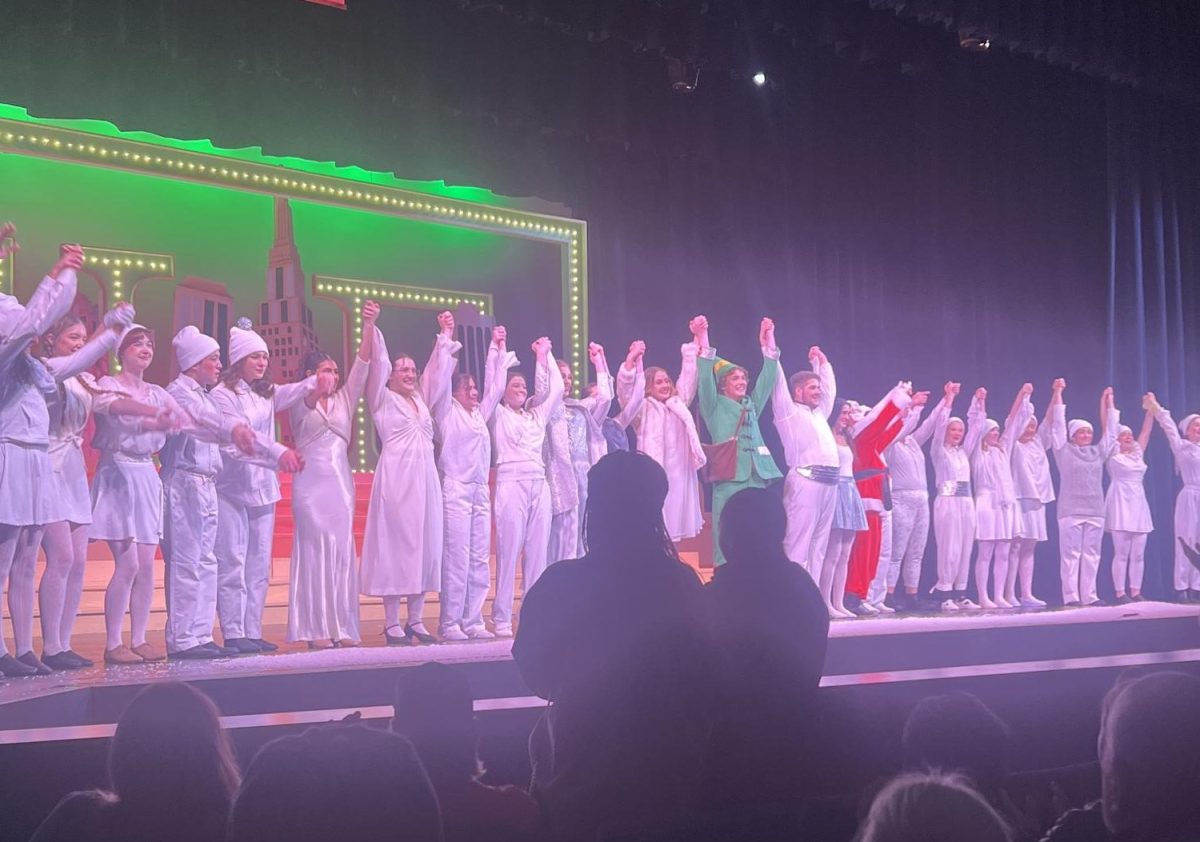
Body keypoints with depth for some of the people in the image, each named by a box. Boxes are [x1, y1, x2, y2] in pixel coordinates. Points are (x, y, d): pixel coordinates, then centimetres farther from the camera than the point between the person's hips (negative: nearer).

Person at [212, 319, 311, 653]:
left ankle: (253, 631, 11)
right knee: (232, 563, -6)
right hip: (231, 487, -7)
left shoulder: (267, 393, 14)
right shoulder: (222, 395, -5)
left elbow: (292, 393, -6)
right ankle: (233, 634, -5)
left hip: (263, 486, 7)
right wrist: (279, 452, -28)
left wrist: (315, 382, -28)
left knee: (259, 564, 7)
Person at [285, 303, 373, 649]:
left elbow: (361, 367, 3)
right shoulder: (300, 404, 4)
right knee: (315, 549, -8)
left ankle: (342, 627, 1)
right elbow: (308, 405, -21)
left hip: (341, 480, 4)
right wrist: (318, 389, -45)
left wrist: (369, 327, -10)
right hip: (311, 481, -4)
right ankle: (315, 629, -8)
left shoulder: (344, 400, 15)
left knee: (342, 551, 1)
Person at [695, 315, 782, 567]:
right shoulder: (715, 406, 8)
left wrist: (768, 342, 16)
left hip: (757, 477, 5)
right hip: (729, 476, -5)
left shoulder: (752, 404, 21)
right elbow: (706, 378, -4)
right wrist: (702, 339, -13)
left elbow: (768, 377, 20)